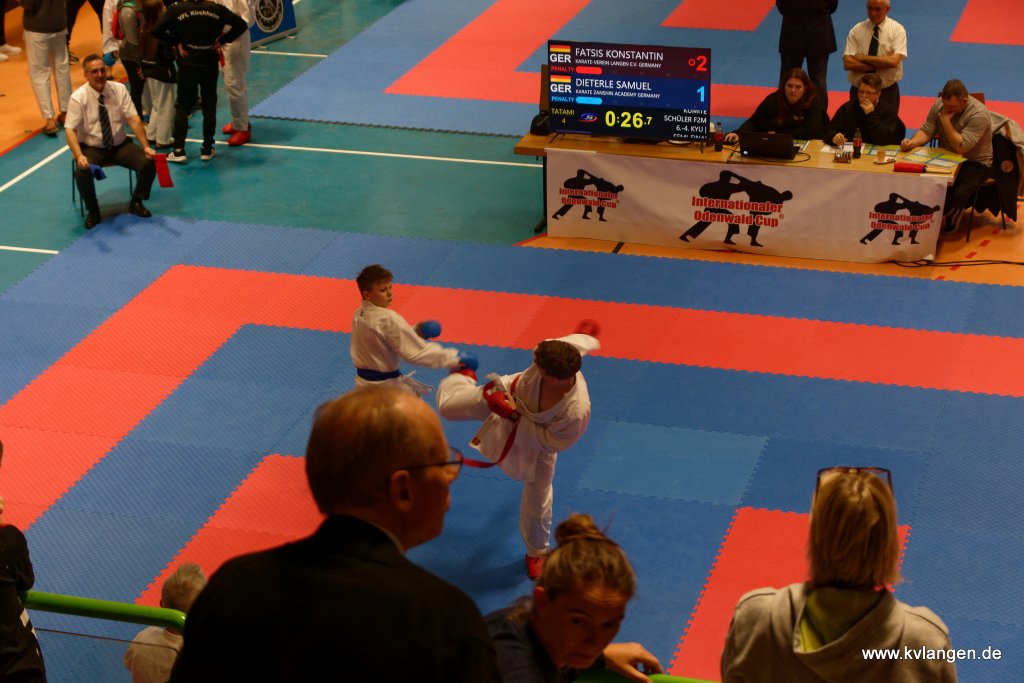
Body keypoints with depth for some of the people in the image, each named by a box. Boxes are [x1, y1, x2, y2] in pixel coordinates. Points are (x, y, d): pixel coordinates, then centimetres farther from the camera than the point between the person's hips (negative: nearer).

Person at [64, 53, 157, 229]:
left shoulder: (119, 90, -7)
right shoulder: (79, 97, -14)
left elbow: (133, 119, -10)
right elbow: (70, 130, -17)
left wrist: (146, 146, -22)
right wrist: (79, 156, -33)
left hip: (120, 145, 3)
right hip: (92, 148, -2)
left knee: (149, 162, -20)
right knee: (82, 172, -33)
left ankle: (136, 203, 7)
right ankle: (92, 211, -5)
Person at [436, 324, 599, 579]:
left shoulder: (576, 412, -46)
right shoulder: (551, 356, -39)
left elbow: (552, 442, -30)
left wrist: (515, 416, -34)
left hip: (535, 438, -2)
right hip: (513, 395, 2)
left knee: (538, 498, 11)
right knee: (450, 406, 0)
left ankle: (536, 552, 42)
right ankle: (463, 377, 41)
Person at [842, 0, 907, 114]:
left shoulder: (897, 30, -6)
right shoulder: (856, 30, -1)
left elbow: (893, 61, -20)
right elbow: (847, 63, -11)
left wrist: (863, 58, -16)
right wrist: (879, 65, -18)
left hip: (887, 92, -2)